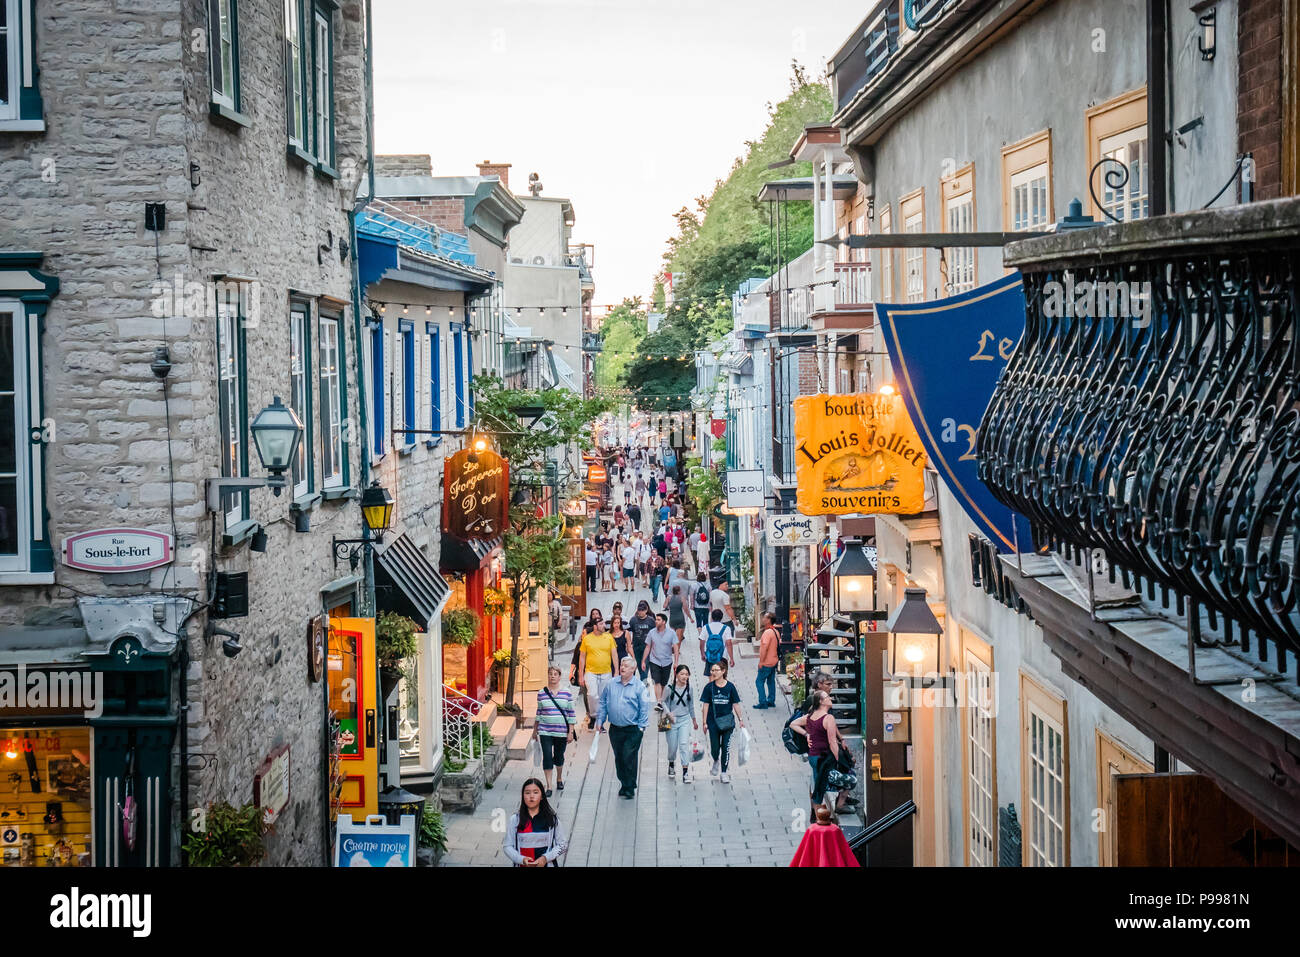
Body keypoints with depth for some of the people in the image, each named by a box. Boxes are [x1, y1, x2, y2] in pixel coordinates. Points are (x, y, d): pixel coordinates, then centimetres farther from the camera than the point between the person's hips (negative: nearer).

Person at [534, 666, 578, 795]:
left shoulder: (567, 692, -1)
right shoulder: (541, 693, 3)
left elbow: (571, 713, 0)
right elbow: (539, 712, 12)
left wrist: (571, 732, -4)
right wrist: (535, 730, 14)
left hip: (561, 731, 0)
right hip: (545, 731, 0)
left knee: (559, 756, 13)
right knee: (547, 756, -9)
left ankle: (559, 779, 38)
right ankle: (548, 786, -4)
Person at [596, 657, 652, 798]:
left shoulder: (639, 687, -3)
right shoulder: (610, 685, 7)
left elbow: (644, 708, -1)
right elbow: (603, 704, 13)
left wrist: (641, 726, -6)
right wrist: (600, 721, 7)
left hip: (632, 730, -4)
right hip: (615, 729, 4)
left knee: (629, 758, -8)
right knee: (619, 758, 10)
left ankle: (629, 788, 1)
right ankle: (623, 784, 23)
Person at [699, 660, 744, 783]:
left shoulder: (730, 687, -4)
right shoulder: (709, 687, -4)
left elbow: (735, 704, 2)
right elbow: (705, 705, -1)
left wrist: (740, 719, 3)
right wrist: (704, 722, -3)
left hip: (727, 721, 0)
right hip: (713, 722, 1)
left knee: (726, 747, -1)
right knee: (715, 748, 6)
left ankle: (724, 772, 11)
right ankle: (716, 761, 40)